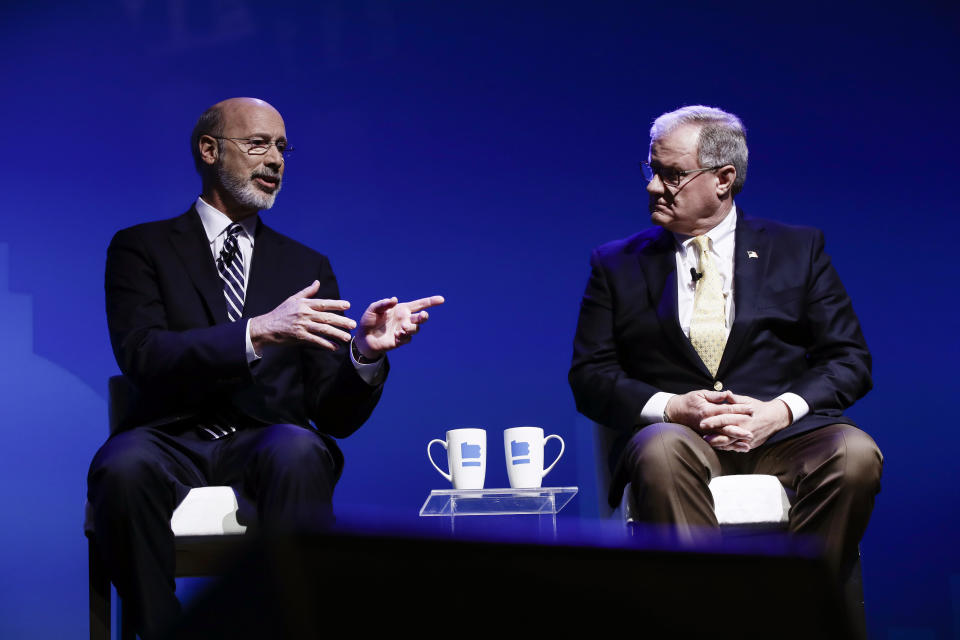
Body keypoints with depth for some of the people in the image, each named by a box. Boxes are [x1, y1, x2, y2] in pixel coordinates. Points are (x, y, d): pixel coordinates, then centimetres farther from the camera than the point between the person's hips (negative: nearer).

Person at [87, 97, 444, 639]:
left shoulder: (307, 265, 20)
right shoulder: (142, 248, 12)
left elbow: (335, 416, 13)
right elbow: (142, 355, -9)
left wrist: (366, 351, -9)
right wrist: (257, 333, -22)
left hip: (266, 450, 1)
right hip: (174, 443, -1)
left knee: (299, 449, -35)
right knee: (124, 466, -37)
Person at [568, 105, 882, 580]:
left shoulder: (798, 249, 16)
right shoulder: (617, 265, 17)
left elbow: (848, 358, 9)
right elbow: (589, 376, 9)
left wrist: (782, 410, -10)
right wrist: (669, 407, -10)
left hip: (782, 434, 1)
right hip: (673, 433, 0)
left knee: (855, 454, -32)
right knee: (662, 452, -37)